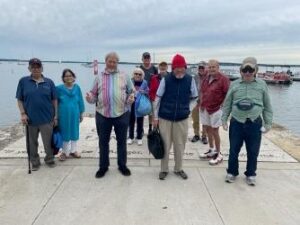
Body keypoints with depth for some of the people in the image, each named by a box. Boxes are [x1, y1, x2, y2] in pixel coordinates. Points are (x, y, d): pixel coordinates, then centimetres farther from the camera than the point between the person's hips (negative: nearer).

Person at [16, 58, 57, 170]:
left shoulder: (49, 82, 1)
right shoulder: (23, 81, 0)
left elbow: (54, 100, 4)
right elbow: (20, 99, 3)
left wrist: (56, 115, 1)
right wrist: (22, 113, -7)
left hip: (47, 118, 0)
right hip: (30, 119, 1)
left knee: (48, 142, 8)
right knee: (32, 143, 13)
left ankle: (49, 159, 29)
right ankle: (35, 162, 30)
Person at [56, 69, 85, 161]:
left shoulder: (77, 88, -1)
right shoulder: (59, 88, -6)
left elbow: (80, 101, 6)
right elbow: (55, 102, -1)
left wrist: (81, 114, 8)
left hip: (74, 114, 2)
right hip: (63, 115, -2)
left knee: (74, 132, 12)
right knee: (64, 132, 8)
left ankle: (73, 150, 27)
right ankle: (64, 152, 22)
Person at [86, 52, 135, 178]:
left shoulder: (124, 76, 5)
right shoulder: (99, 77, 6)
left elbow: (131, 91, 8)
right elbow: (94, 94, 6)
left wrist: (131, 97, -13)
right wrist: (90, 98, -15)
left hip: (122, 114, 0)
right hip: (102, 115, 1)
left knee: (122, 141, 11)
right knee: (103, 142, 11)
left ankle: (122, 165, 27)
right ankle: (103, 166, 27)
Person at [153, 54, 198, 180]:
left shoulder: (190, 80, -4)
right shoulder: (166, 79, -9)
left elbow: (194, 98, 10)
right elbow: (158, 98, -2)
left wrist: (188, 109, -1)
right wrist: (156, 117, -2)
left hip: (182, 119, 2)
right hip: (165, 118, -1)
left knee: (180, 146, 12)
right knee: (165, 145, 9)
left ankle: (178, 169, 31)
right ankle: (164, 169, 26)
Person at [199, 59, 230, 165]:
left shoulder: (223, 79, -14)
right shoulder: (206, 78, 9)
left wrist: (222, 105, -16)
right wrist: (202, 104, 11)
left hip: (216, 109, -7)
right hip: (205, 108, 8)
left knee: (214, 131, -2)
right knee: (208, 129, 16)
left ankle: (218, 154, 12)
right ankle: (211, 150, 32)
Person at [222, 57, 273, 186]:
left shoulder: (262, 85, 3)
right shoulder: (234, 84, 2)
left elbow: (267, 106, 8)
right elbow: (227, 104, 7)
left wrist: (268, 122, 6)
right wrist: (224, 120, 3)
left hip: (255, 124, 0)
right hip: (236, 123, 0)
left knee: (253, 152, 10)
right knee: (233, 150, 9)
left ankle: (250, 174, 29)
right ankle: (232, 172, 28)